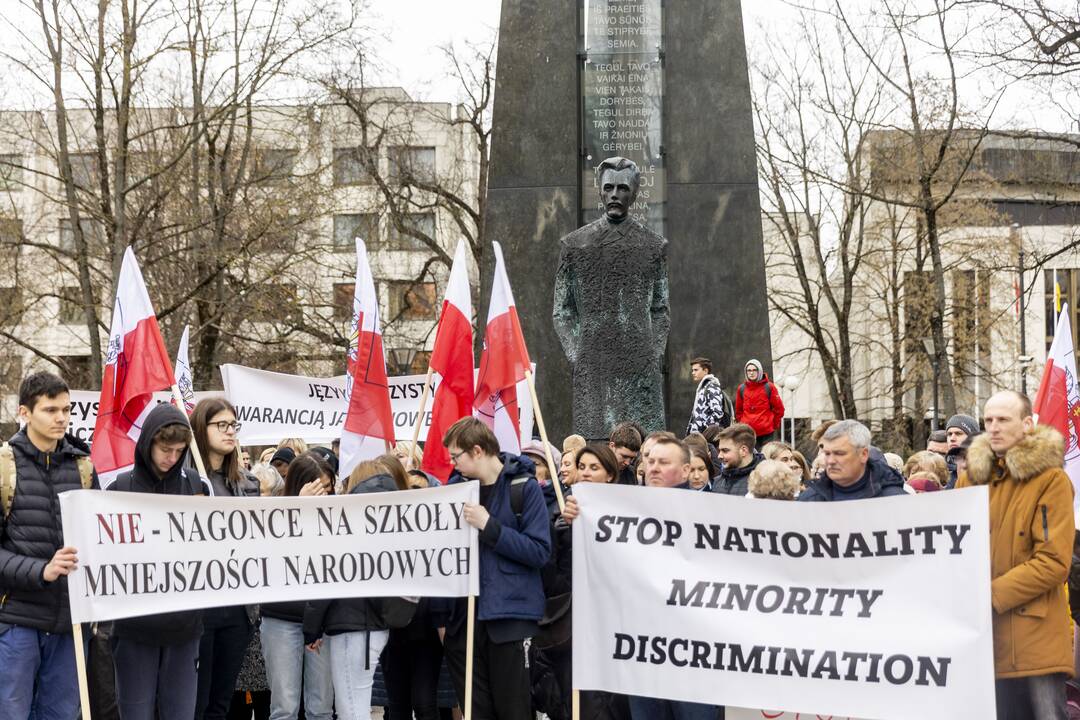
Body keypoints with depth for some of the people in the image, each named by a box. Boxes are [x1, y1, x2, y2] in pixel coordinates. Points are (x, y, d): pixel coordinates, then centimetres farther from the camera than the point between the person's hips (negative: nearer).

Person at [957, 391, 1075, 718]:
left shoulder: (1050, 479, -7)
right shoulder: (970, 477, 11)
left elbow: (1053, 562, -14)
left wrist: (991, 594, -18)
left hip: (1034, 634, -5)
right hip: (980, 633, 5)